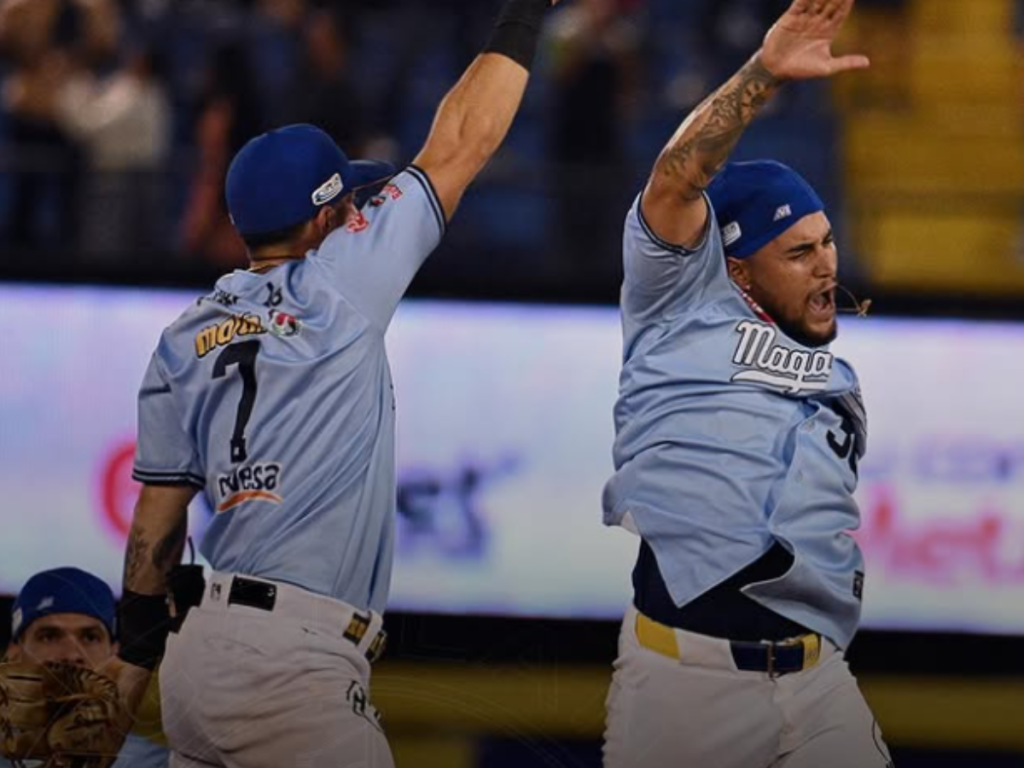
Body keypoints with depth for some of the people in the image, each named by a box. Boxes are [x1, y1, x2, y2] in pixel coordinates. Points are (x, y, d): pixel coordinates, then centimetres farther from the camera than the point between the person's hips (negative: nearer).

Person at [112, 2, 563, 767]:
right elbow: (461, 144, 2)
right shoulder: (335, 290, -2)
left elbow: (155, 529, 14)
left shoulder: (184, 340, 14)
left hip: (201, 649, 7)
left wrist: (130, 673, 20)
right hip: (291, 670, -7)